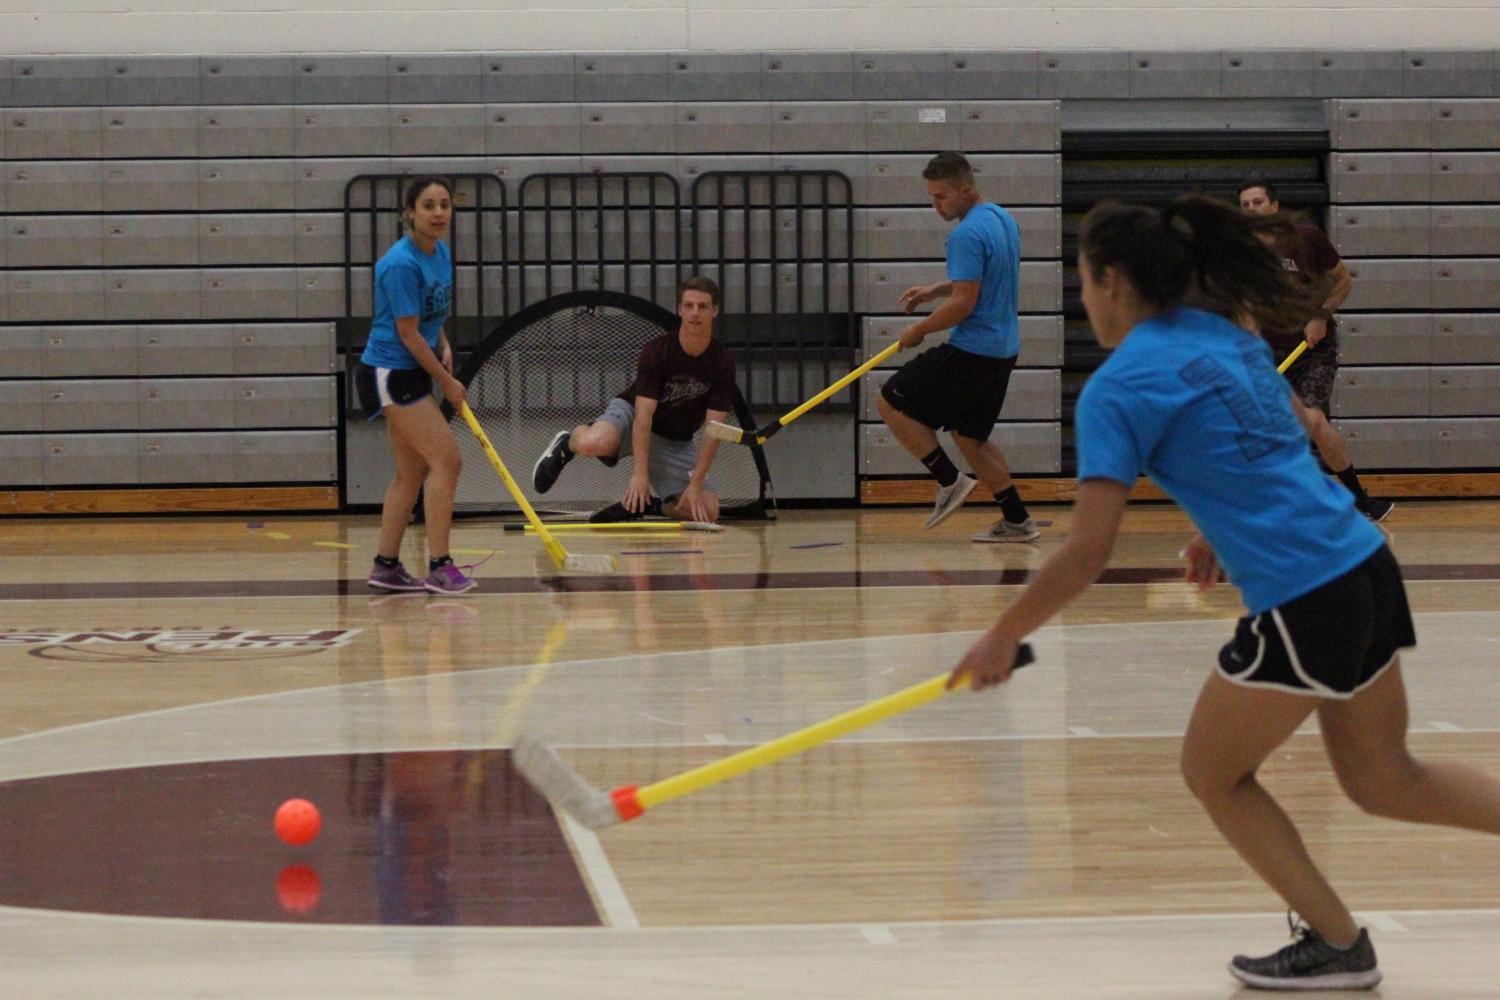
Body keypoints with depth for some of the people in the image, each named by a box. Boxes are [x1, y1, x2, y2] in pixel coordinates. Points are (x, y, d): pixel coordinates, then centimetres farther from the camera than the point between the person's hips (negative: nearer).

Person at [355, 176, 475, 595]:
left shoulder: (441, 253, 6)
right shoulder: (402, 264, -21)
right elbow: (408, 333, -18)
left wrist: (444, 346, 3)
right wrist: (447, 383, -10)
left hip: (409, 374, 9)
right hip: (390, 374, -9)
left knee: (413, 471, 12)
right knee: (447, 460, -13)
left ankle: (386, 566, 19)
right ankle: (439, 567, -12)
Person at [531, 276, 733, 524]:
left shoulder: (723, 364, -15)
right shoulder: (656, 352, -22)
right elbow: (643, 416, -27)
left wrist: (696, 484, -25)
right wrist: (640, 474, -35)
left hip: (675, 442, 3)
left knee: (708, 511, -17)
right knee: (594, 443, -39)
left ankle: (636, 503, 6)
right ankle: (567, 443, 0)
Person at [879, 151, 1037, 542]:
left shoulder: (967, 235, -20)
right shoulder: (1001, 219, 11)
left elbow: (963, 304, -23)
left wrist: (918, 330, -10)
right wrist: (934, 290, 15)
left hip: (970, 353, -10)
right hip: (1003, 349, 10)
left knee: (892, 403, -1)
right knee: (969, 434, 20)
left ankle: (950, 481, -2)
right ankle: (1016, 521, 17)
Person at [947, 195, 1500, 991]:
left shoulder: (1118, 388, -10)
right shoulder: (1228, 338, 13)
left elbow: (1086, 553, -13)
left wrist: (1002, 639, -4)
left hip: (1302, 603, -8)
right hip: (1368, 567, 8)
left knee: (1213, 775, 14)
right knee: (1383, 781, 21)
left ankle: (1337, 944, 16)